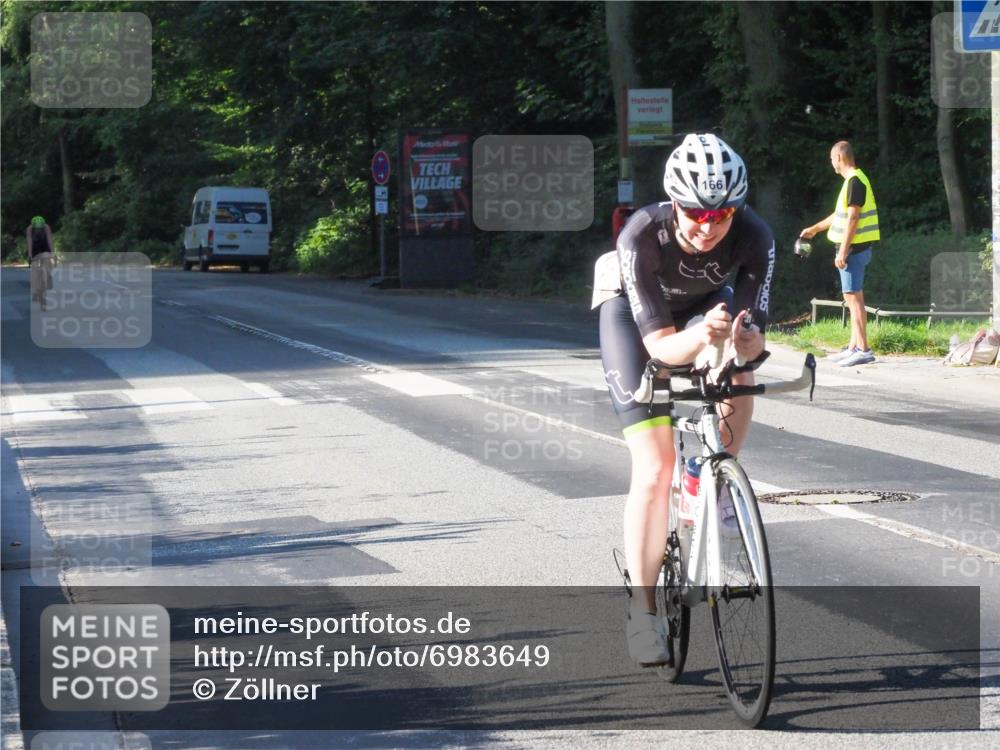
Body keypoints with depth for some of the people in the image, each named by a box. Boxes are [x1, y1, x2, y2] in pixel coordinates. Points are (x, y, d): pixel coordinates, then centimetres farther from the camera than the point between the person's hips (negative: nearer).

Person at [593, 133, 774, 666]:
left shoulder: (753, 236, -32)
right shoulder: (642, 236, -38)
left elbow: (751, 331, -30)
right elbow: (660, 344, -38)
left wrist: (743, 340, -53)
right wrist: (700, 337, -58)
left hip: (703, 302, 3)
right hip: (634, 310, -3)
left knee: (736, 376, -31)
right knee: (654, 469, -14)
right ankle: (642, 612, -6)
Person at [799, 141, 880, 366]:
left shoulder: (855, 182, -16)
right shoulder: (854, 180, 16)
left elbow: (852, 219, -21)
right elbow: (840, 214, 27)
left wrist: (843, 251, -21)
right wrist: (815, 229, 37)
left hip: (854, 247, -10)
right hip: (854, 247, 10)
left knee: (853, 297, -10)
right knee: (853, 297, 13)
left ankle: (863, 350, -12)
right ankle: (854, 347, 17)